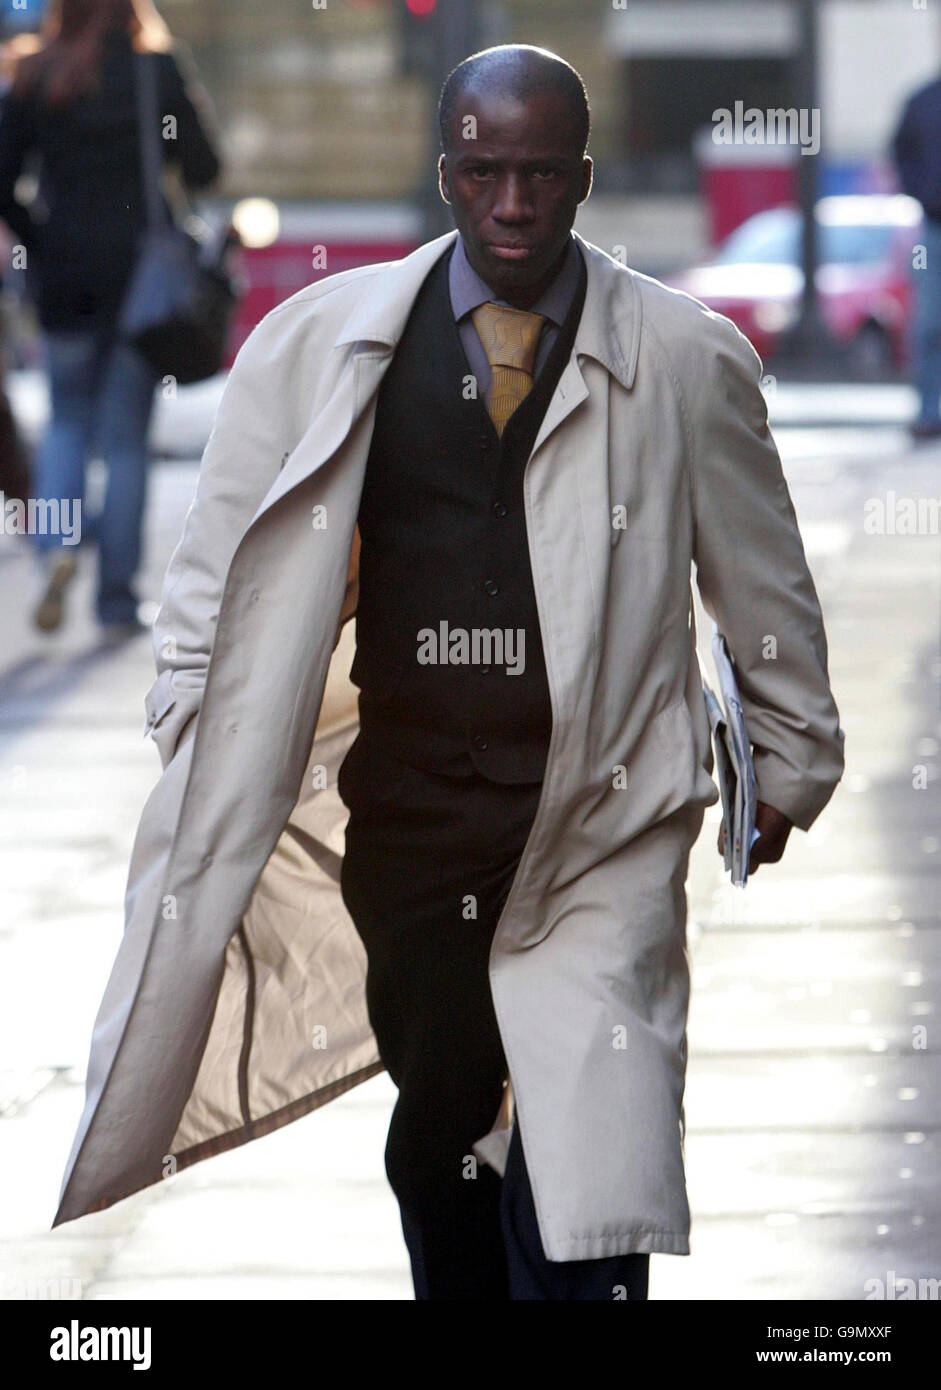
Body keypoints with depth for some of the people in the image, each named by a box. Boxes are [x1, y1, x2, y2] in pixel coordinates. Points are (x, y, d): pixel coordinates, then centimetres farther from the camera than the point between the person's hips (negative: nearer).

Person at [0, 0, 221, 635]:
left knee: (67, 421, 17)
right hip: (141, 268, -1)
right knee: (125, 435, 5)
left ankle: (56, 543, -9)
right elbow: (203, 167, -6)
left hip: (65, 273, 1)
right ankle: (117, 598, 5)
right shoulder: (161, 69, -6)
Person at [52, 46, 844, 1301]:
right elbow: (227, 554, 11)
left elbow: (762, 576, 13)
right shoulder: (326, 341, 4)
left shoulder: (687, 359, 1)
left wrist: (792, 760, 21)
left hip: (599, 816, -2)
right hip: (408, 808, 3)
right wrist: (195, 743, 8)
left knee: (586, 1163, -14)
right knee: (437, 1119, 12)